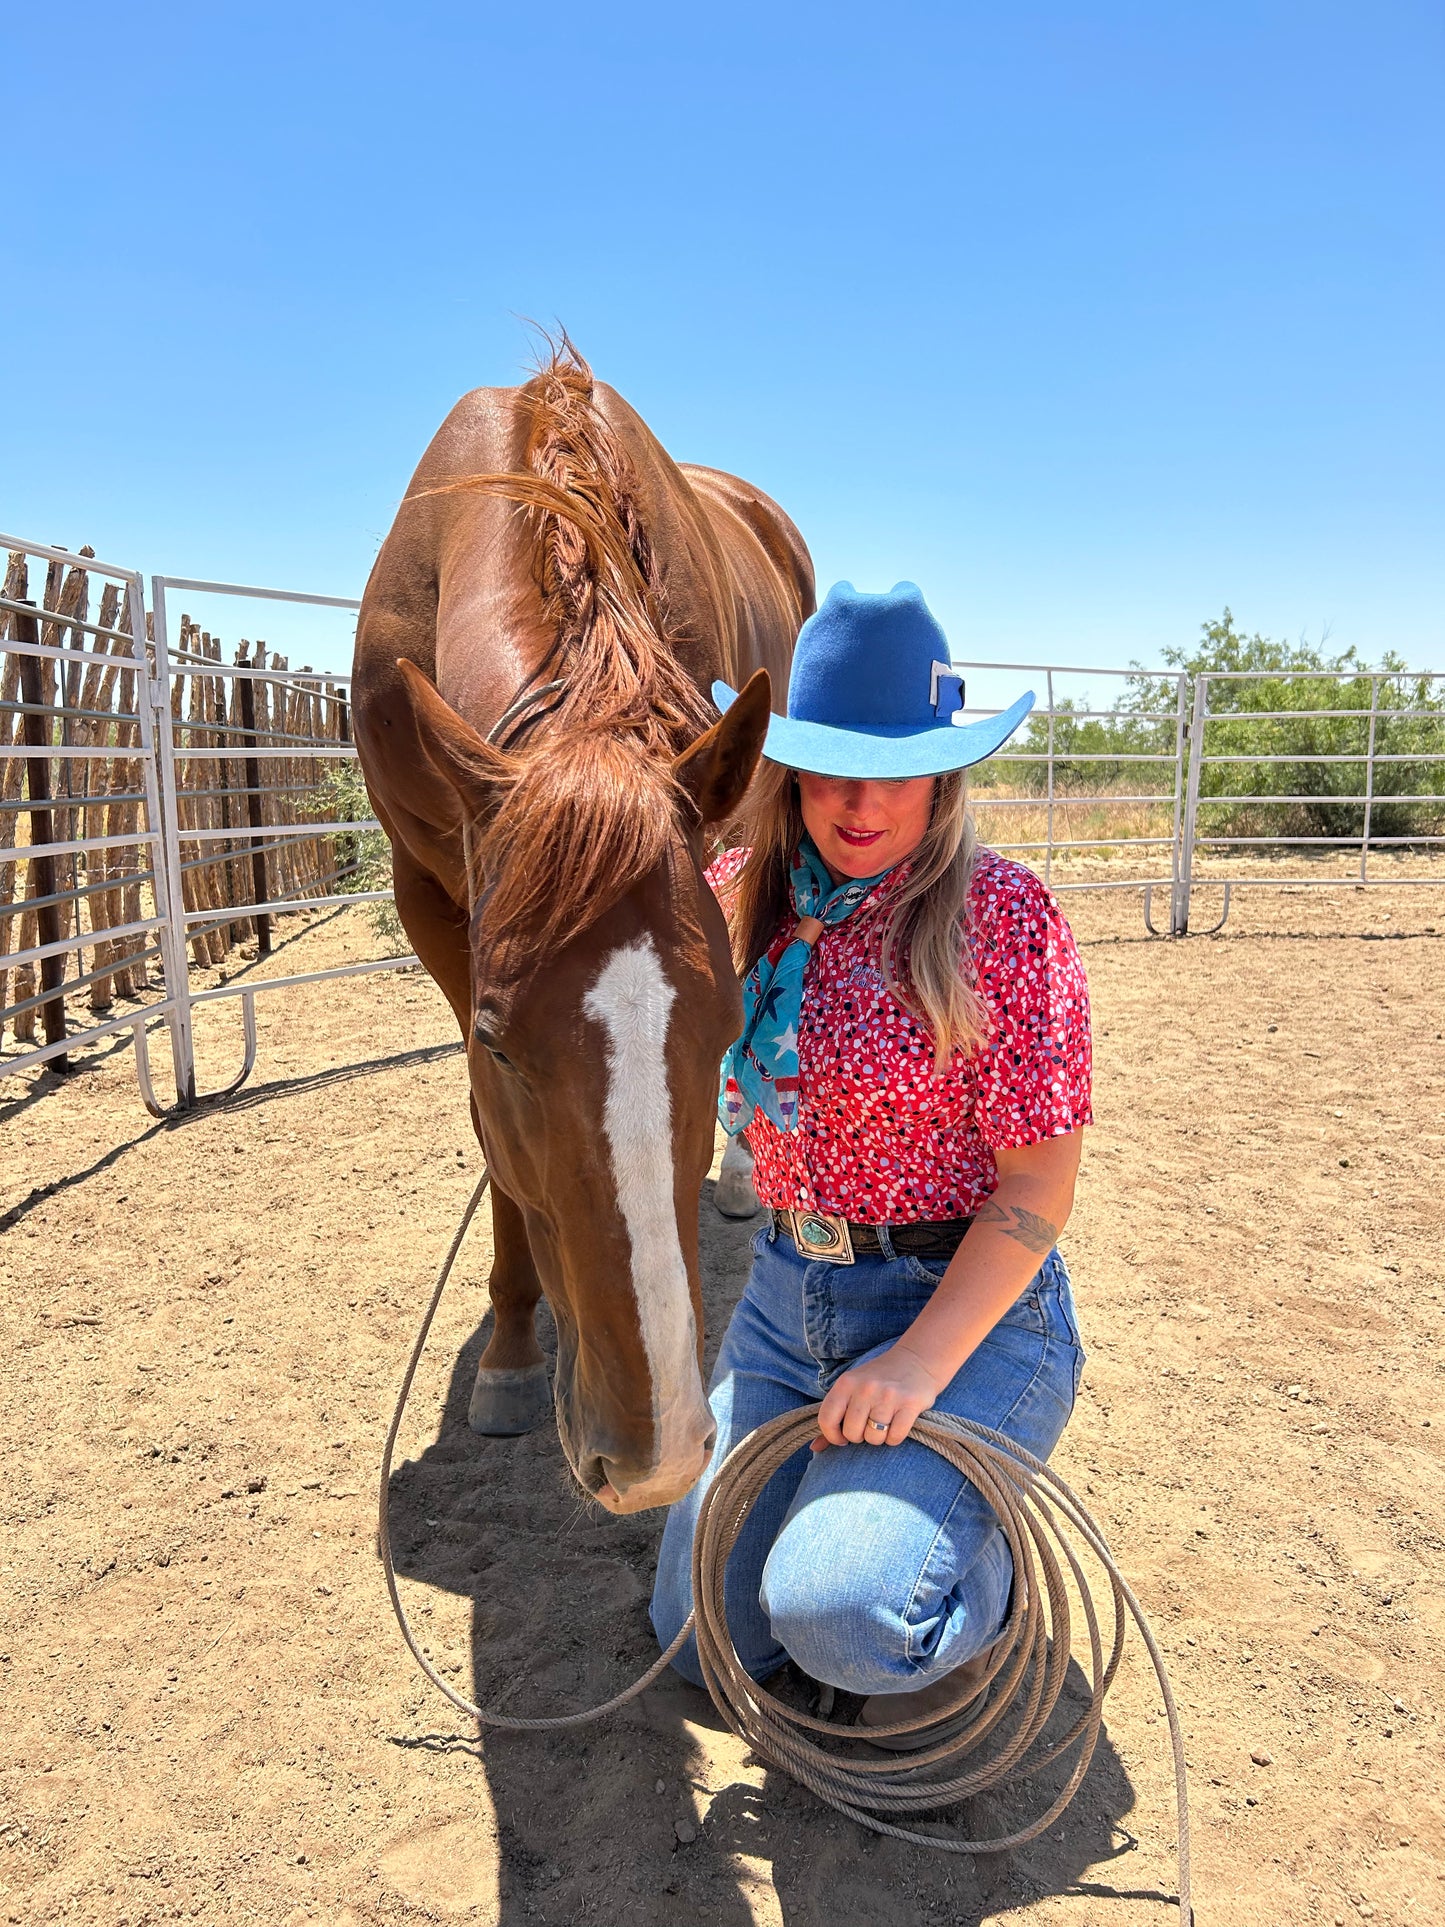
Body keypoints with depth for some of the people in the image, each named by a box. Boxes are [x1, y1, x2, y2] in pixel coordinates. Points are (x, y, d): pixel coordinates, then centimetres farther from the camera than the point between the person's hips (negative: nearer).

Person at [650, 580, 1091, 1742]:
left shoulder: (1000, 915, -17)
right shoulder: (746, 897, -1)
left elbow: (1039, 1184, -16)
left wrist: (922, 1360, -23)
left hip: (968, 1304, -5)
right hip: (786, 1290, 6)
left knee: (839, 1613, -24)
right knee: (698, 1630, 10)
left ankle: (986, 1575, 11)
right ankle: (860, 1478, 34)